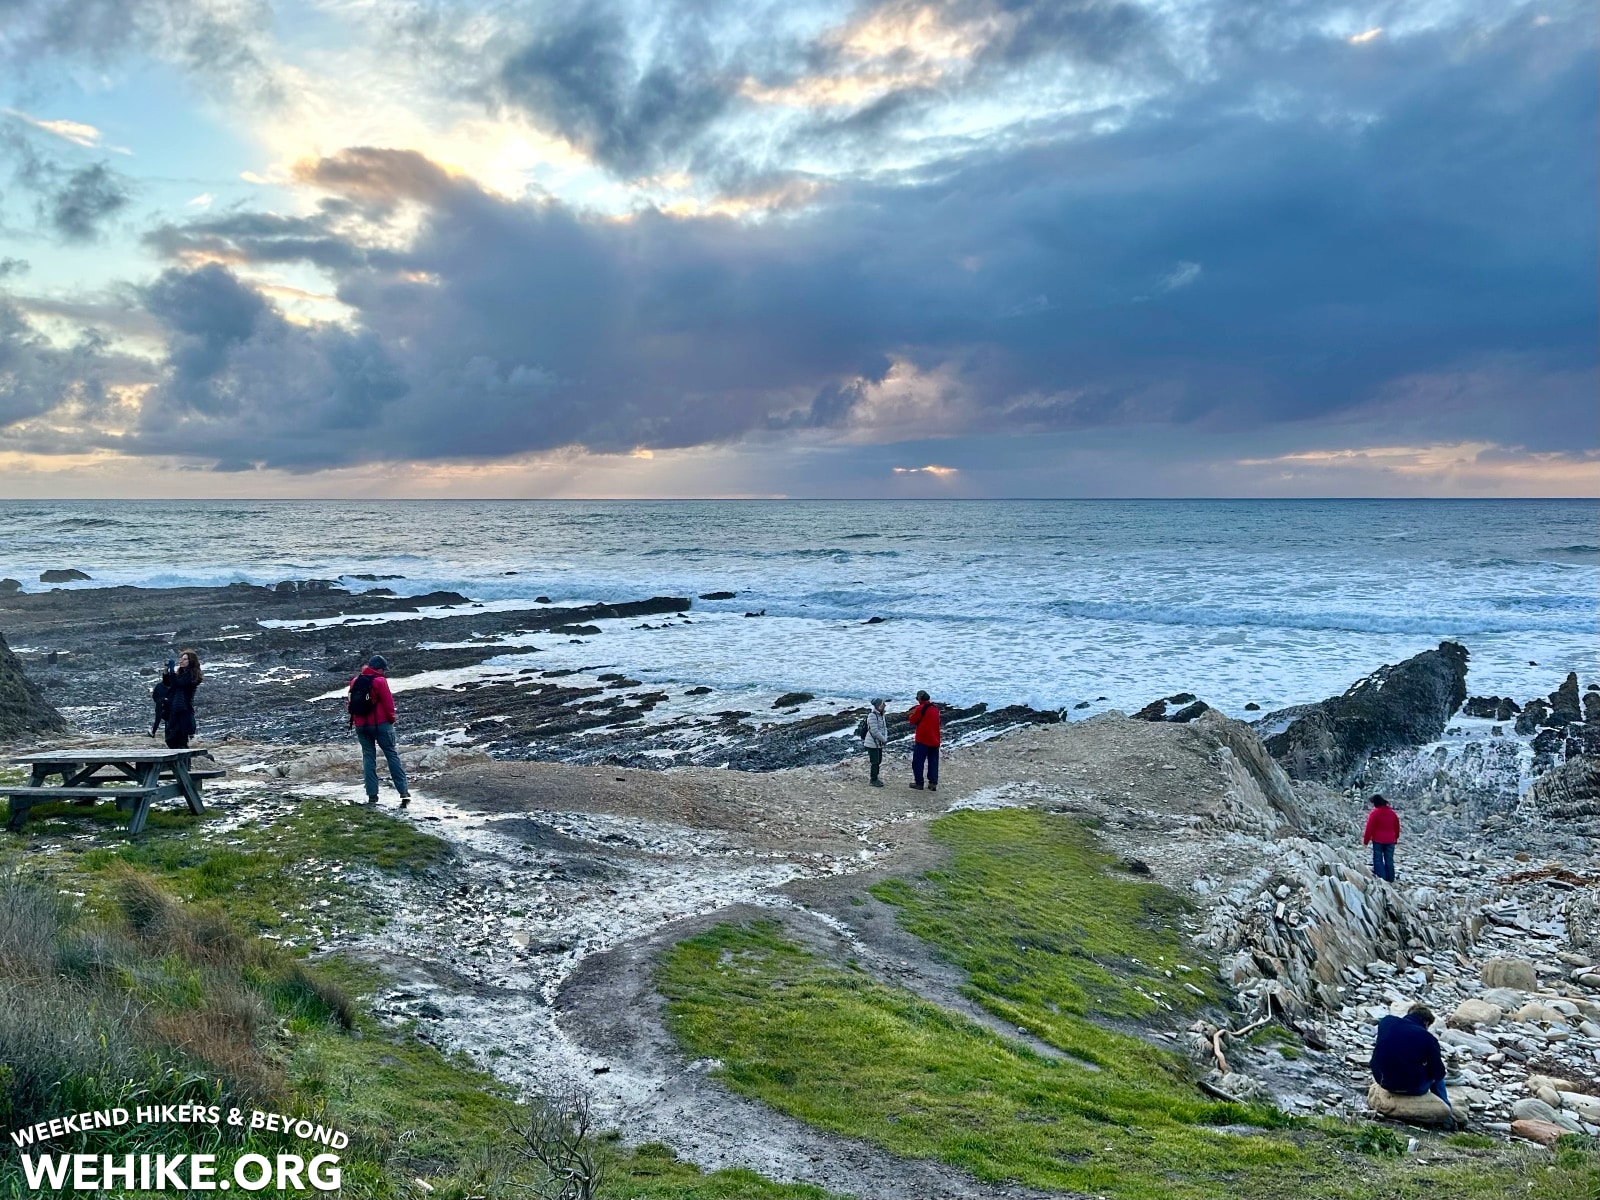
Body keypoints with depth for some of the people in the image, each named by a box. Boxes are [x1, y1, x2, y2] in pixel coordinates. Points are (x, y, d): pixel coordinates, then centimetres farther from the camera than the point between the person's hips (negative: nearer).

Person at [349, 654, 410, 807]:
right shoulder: (379, 681, -11)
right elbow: (388, 702, -12)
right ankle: (404, 792, -2)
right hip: (380, 724, -5)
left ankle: (372, 795, 5)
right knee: (392, 755, 1)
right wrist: (391, 718, 3)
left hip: (361, 725, 5)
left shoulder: (355, 681, 9)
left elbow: (350, 703, 13)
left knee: (368, 757, 9)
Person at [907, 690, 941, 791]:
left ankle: (918, 783, 4)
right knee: (933, 762, 10)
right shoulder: (935, 708, 9)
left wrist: (910, 715, 13)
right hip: (934, 740, 6)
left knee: (918, 762, 3)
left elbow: (912, 720, -6)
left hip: (922, 740, -6)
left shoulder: (921, 708, -13)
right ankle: (933, 783, 6)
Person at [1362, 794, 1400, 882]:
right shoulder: (1391, 812, 7)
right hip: (1390, 840, 5)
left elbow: (1370, 828, -13)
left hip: (1378, 840, -5)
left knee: (1378, 859, 1)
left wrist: (1366, 841, -5)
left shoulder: (1374, 813, -12)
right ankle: (1390, 879, 14)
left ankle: (1381, 878, -5)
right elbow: (1397, 826, 15)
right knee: (1389, 860, 11)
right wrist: (1396, 838, 28)